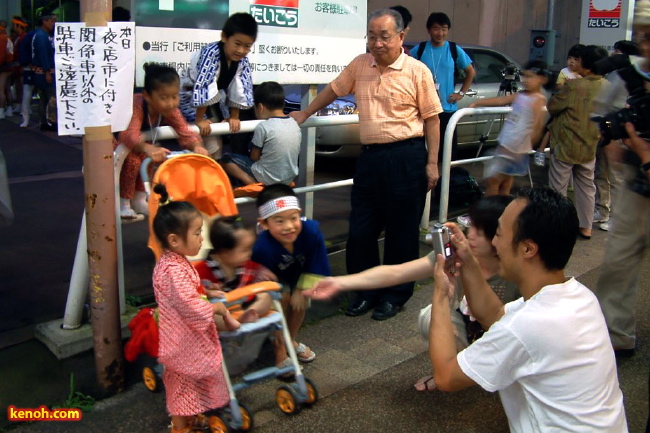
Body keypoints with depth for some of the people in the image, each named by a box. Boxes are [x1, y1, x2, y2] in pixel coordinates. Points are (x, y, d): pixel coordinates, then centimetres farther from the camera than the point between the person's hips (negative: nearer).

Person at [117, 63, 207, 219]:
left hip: (138, 145, 7)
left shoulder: (171, 111, -18)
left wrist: (196, 146, -47)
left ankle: (139, 198, 5)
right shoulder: (136, 106, -38)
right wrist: (148, 149, -72)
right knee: (132, 159, -31)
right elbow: (130, 135, -52)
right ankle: (123, 203, -11)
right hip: (115, 143, -7)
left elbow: (185, 133, -24)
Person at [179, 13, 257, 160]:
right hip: (191, 94, -7)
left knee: (216, 137, 9)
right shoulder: (210, 53, -34)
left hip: (214, 96, 7)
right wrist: (199, 119, -37)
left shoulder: (243, 61, -13)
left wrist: (234, 117, -9)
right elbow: (202, 84, -38)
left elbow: (239, 89, -8)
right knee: (209, 141, -15)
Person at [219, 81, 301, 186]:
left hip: (267, 179, -7)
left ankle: (250, 181, -9)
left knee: (225, 159, 5)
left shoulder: (263, 127, -18)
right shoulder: (295, 124, -1)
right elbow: (294, 154, 9)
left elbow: (254, 157, -9)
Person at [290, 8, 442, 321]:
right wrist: (305, 114, 28)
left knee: (401, 231, 5)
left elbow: (431, 118, -3)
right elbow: (334, 89, 23)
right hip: (369, 156, 5)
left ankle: (395, 296, 22)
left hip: (405, 158, -5)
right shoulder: (359, 65, 8)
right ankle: (366, 292, 27)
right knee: (360, 229, 9)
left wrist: (432, 162, -7)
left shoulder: (417, 71, -5)